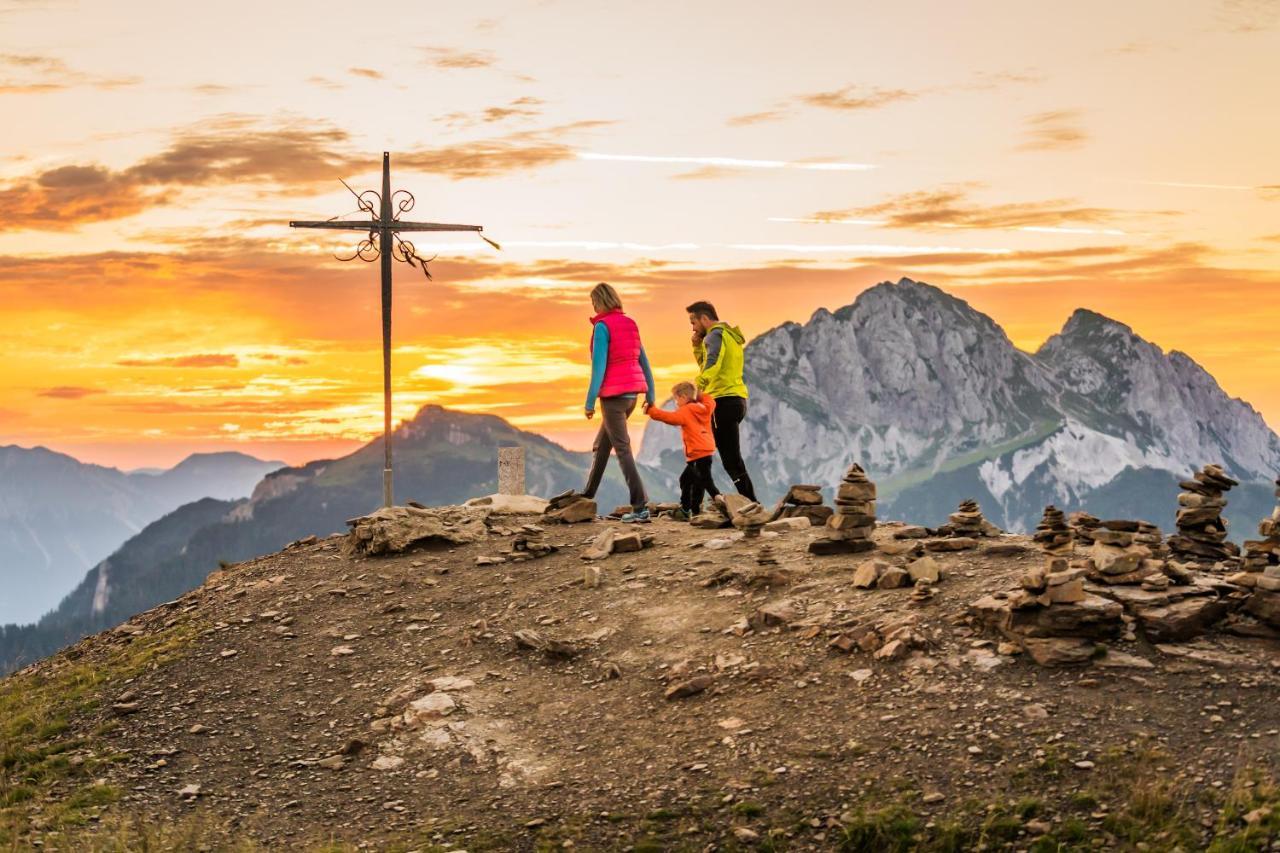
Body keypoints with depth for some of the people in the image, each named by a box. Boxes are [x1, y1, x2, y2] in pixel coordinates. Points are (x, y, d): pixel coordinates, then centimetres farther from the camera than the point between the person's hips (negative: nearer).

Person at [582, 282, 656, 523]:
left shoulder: (602, 326, -11)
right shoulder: (630, 324, 12)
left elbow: (599, 365, -17)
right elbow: (643, 361, 14)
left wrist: (590, 401, -14)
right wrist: (650, 395, 18)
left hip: (613, 393, -8)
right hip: (632, 392, 8)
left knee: (622, 449, -7)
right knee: (601, 445, 20)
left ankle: (640, 507, -13)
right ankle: (588, 496, 30)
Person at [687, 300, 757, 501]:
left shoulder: (716, 334, -8)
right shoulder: (729, 335, 24)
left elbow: (712, 364, -26)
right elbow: (706, 365, 28)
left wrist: (697, 388, -36)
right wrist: (697, 346, 15)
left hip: (724, 401, -10)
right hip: (736, 399, 10)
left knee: (731, 460, -11)